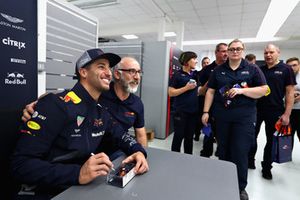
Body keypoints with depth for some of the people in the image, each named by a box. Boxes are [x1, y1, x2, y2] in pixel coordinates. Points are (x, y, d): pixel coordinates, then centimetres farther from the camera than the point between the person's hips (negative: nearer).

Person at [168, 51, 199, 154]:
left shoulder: (195, 74, 11)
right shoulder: (177, 75, -6)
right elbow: (171, 93, -11)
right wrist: (186, 88, -17)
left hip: (193, 111, 6)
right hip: (181, 111, -5)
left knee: (189, 137, 14)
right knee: (178, 136, 2)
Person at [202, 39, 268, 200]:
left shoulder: (252, 69, 3)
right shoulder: (218, 70, 7)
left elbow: (263, 90, -2)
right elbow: (210, 91, 5)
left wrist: (241, 90, -17)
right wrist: (206, 111, -1)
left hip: (244, 116, -2)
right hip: (221, 115, 2)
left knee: (240, 152, 0)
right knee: (223, 149, 13)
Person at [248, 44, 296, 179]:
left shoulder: (285, 69, -2)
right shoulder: (259, 70, 7)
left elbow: (290, 93, -5)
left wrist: (287, 113, -12)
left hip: (275, 111, -2)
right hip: (257, 109, 3)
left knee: (271, 140, 10)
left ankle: (266, 168, 26)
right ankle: (250, 161, 28)